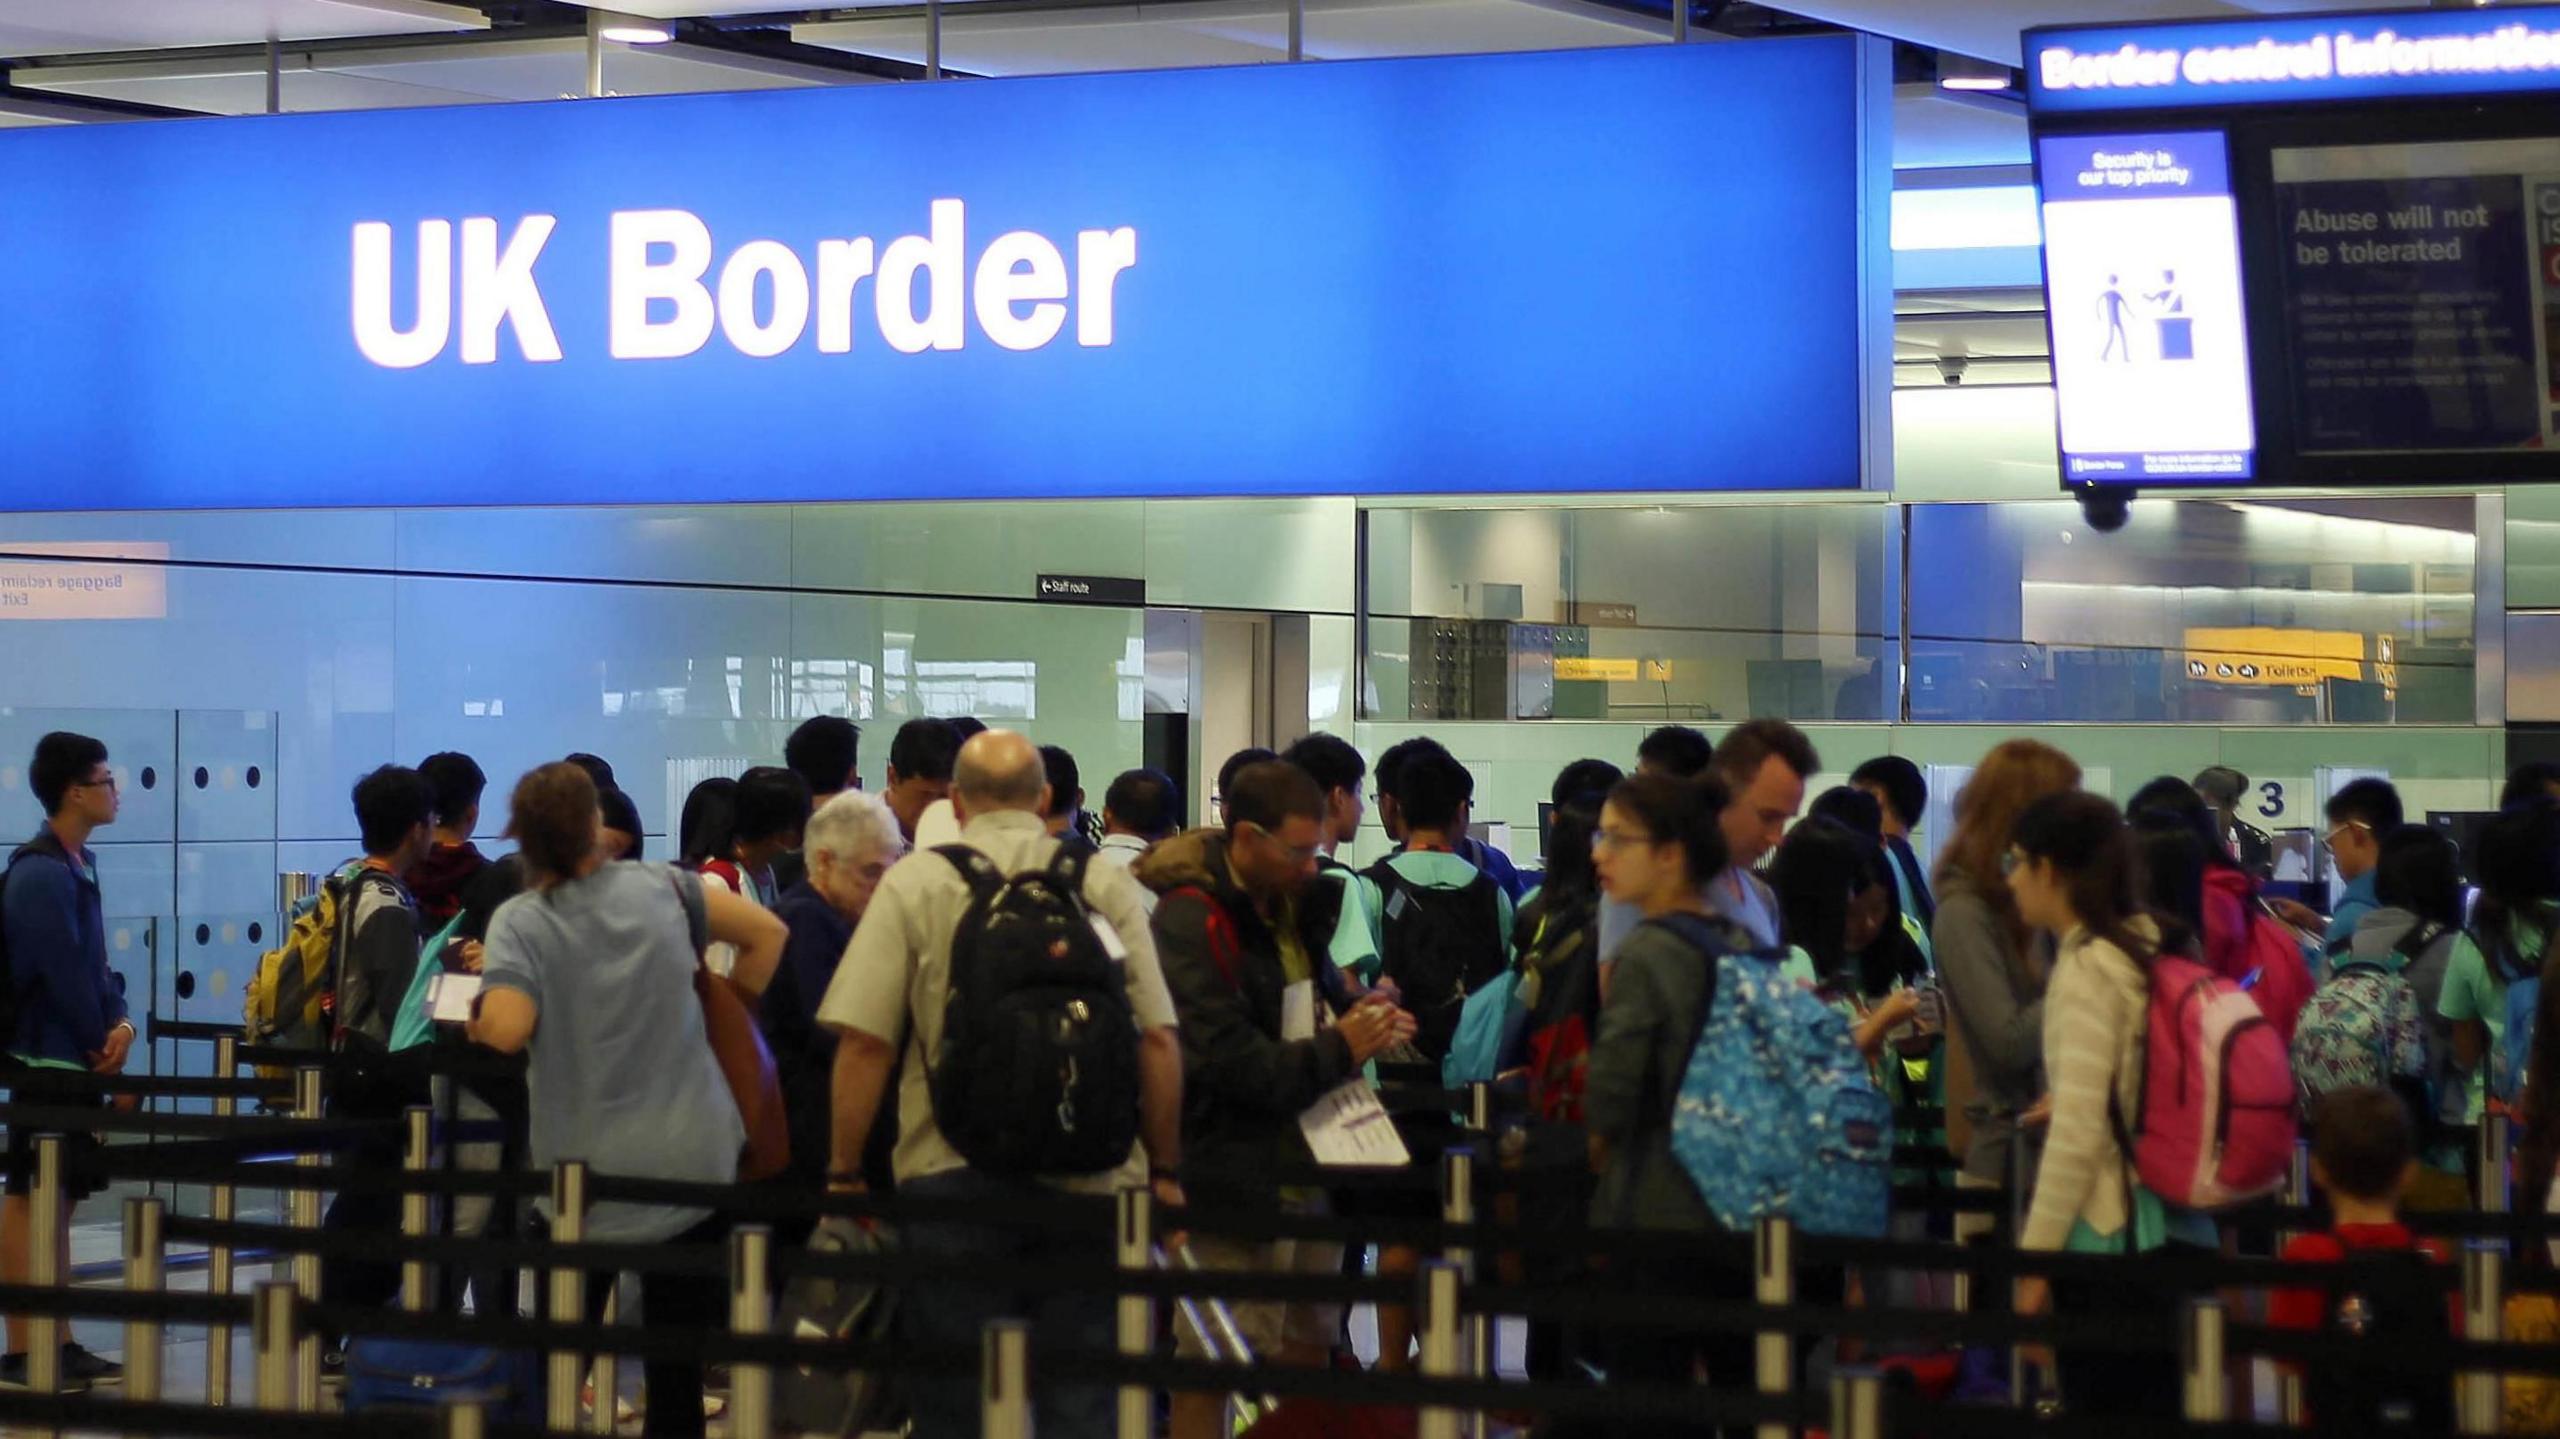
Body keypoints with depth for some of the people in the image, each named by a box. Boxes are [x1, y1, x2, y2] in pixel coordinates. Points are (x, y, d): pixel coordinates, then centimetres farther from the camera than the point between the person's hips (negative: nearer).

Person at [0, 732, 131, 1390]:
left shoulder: (78, 865, 13)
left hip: (75, 1061, 9)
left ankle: (61, 1344, 16)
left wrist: (120, 1024, -3)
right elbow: (66, 973, -18)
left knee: (57, 1201, 11)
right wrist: (101, 1041, -6)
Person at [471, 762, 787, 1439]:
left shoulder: (520, 922, -12)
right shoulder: (659, 887, -1)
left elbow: (506, 1032, -25)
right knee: (679, 1357, 6)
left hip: (586, 1173, -2)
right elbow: (767, 933, 5)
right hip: (694, 1159, 2)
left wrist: (473, 1017, -3)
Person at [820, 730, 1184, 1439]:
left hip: (954, 1172, -1)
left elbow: (864, 1041, -5)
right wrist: (1164, 1172, 9)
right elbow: (1158, 1040, 0)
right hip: (1090, 1177, 1)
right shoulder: (1106, 885, 5)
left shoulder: (913, 884, 1)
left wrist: (844, 1172, 4)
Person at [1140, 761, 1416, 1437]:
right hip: (1235, 1168, -9)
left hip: (1308, 1154, 9)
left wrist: (1363, 1017, 4)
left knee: (1307, 1343, 17)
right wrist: (1339, 1049, -17)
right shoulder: (1191, 920, -17)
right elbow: (1229, 1060, -22)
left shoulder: (1292, 901, 11)